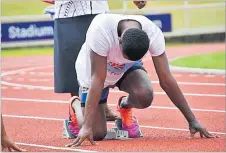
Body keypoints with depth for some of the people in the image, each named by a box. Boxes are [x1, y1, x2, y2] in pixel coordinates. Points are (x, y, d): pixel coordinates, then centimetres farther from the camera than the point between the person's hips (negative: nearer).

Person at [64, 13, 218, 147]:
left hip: (127, 68, 2)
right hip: (94, 69, -2)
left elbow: (166, 80, -26)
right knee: (97, 134, -10)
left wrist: (192, 120, -26)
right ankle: (76, 105, 24)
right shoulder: (101, 30, -42)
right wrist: (86, 126, -44)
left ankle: (125, 106, 7)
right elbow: (98, 79, -39)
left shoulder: (153, 33, -33)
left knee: (145, 96, -31)